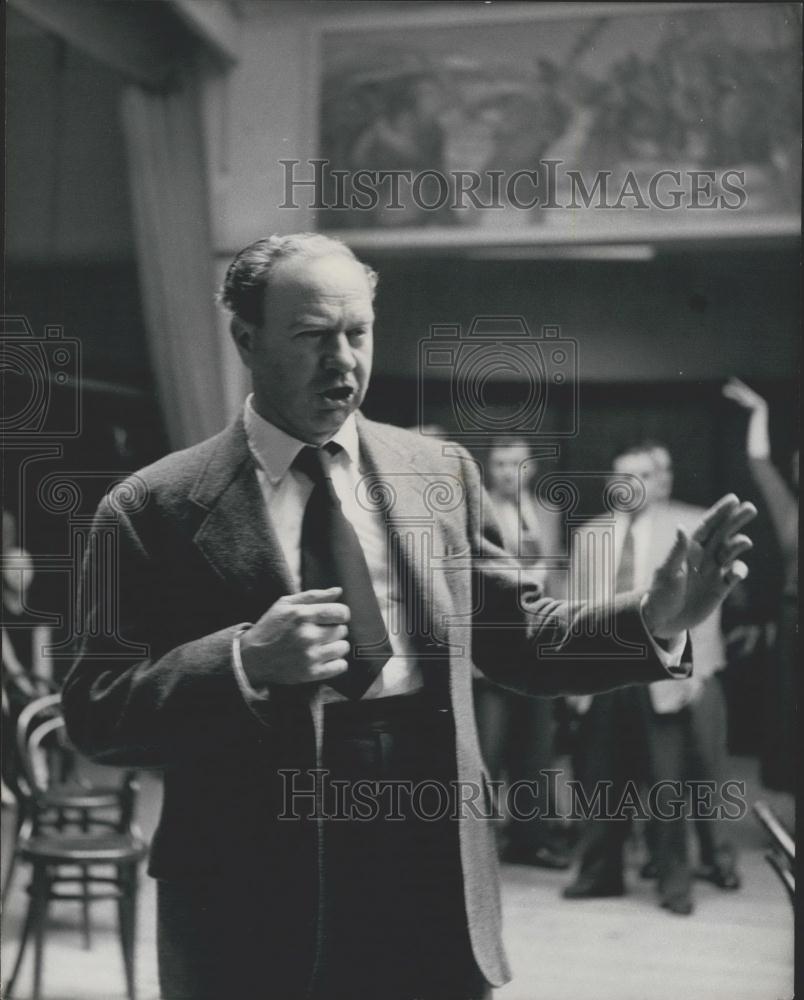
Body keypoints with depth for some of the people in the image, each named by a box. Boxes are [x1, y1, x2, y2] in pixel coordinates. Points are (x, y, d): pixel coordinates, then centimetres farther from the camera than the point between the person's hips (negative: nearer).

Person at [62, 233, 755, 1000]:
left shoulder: (441, 473, 6)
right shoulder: (156, 507, -5)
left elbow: (517, 636, 10)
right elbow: (94, 717, -7)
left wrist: (655, 618, -7)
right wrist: (245, 660, -21)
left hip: (436, 867, 3)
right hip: (257, 893, -2)